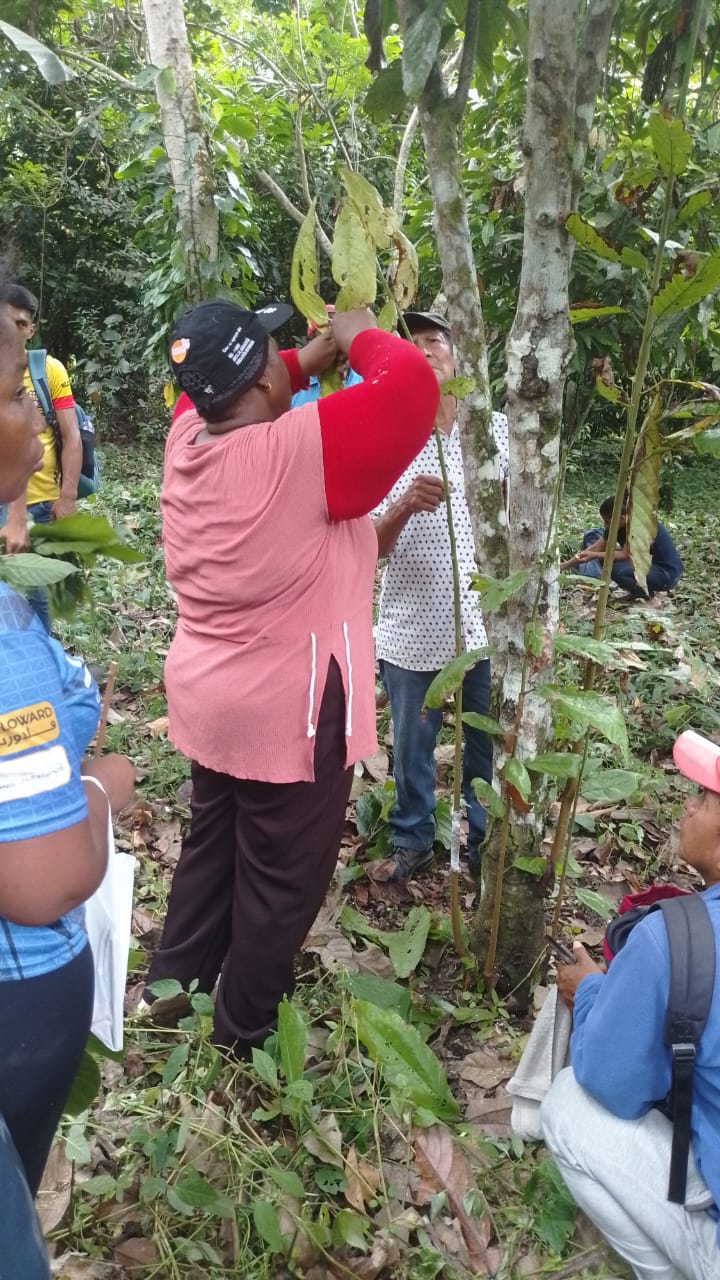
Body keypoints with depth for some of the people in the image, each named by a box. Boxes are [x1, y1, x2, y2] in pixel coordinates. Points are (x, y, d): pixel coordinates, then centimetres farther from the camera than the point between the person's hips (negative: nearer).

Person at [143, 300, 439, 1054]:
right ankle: (244, 1032, 31)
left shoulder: (187, 437, -3)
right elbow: (408, 388, -26)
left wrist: (314, 357, 8)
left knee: (210, 849, 25)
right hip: (288, 713, -7)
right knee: (281, 880, 12)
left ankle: (172, 983, 43)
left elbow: (224, 397, 19)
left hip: (209, 699, 8)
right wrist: (360, 338, -6)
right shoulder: (298, 452, -25)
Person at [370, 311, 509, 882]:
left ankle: (482, 839, 37)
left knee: (485, 744, 16)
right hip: (413, 628, -1)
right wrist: (404, 505, -32)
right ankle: (413, 841, 37)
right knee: (412, 747, 15)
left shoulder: (495, 427, -2)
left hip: (485, 620, 1)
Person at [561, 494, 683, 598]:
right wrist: (563, 566, -7)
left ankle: (645, 592, -9)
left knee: (617, 569, -35)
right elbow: (596, 548, -2)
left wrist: (594, 555, -32)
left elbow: (626, 555, -28)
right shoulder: (617, 525, -5)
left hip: (667, 574, -8)